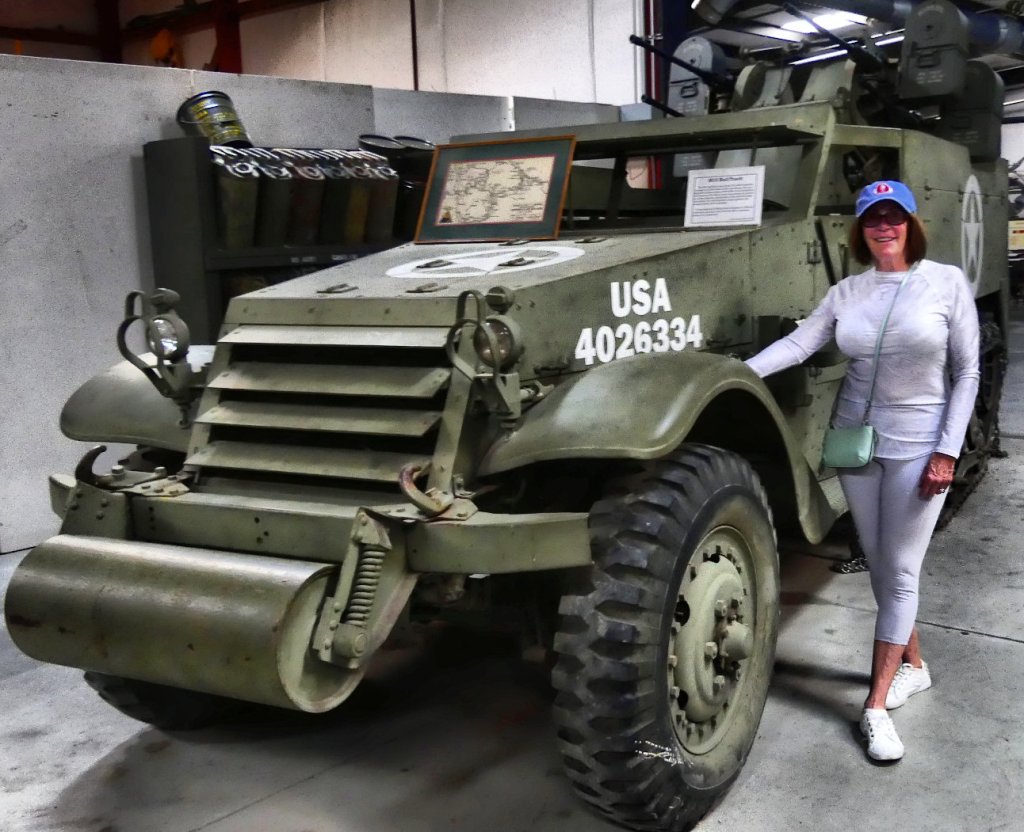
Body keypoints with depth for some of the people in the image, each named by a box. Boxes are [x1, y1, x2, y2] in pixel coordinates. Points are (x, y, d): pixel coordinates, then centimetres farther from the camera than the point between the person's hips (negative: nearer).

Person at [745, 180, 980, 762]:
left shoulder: (947, 282, -7)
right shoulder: (849, 291, 1)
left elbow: (967, 371, -6)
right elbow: (798, 343, -11)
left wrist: (947, 451, -12)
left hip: (918, 446, -4)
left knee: (899, 573, -2)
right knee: (881, 566, 13)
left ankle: (877, 706, 4)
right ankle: (913, 664, 34)